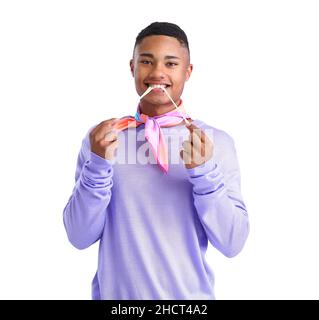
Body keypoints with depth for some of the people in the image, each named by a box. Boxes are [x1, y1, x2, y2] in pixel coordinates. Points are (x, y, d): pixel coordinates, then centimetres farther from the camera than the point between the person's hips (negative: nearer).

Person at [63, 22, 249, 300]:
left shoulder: (217, 142, -7)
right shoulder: (102, 137, -5)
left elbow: (233, 244, -9)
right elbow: (80, 237, -7)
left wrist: (204, 172, -22)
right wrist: (98, 164, -20)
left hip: (190, 295, 0)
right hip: (115, 293, 0)